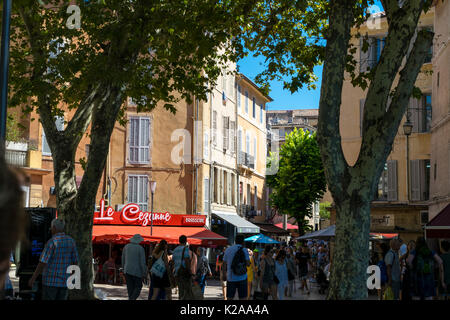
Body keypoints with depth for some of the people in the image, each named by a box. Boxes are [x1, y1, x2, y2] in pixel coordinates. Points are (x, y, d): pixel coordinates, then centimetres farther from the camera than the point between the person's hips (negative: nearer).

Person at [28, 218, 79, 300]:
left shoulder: (51, 242, -13)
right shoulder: (71, 241, 3)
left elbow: (43, 262, -16)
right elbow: (75, 261, 8)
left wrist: (33, 278, -10)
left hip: (50, 281, -5)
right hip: (64, 281, 5)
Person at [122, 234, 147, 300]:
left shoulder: (126, 247, 5)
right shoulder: (140, 248, -10)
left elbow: (123, 259, 13)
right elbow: (143, 262, -10)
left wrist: (124, 269, 24)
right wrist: (144, 274, -4)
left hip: (127, 270, 5)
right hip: (137, 271, -5)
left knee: (130, 288, 11)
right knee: (138, 287, 5)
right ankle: (132, 299, -15)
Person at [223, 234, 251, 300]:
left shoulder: (228, 250, 6)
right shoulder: (244, 250, -3)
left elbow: (224, 264, 7)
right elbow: (248, 264, -8)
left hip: (230, 278, 3)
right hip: (242, 277, -3)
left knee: (229, 298, 7)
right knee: (242, 298, 2)